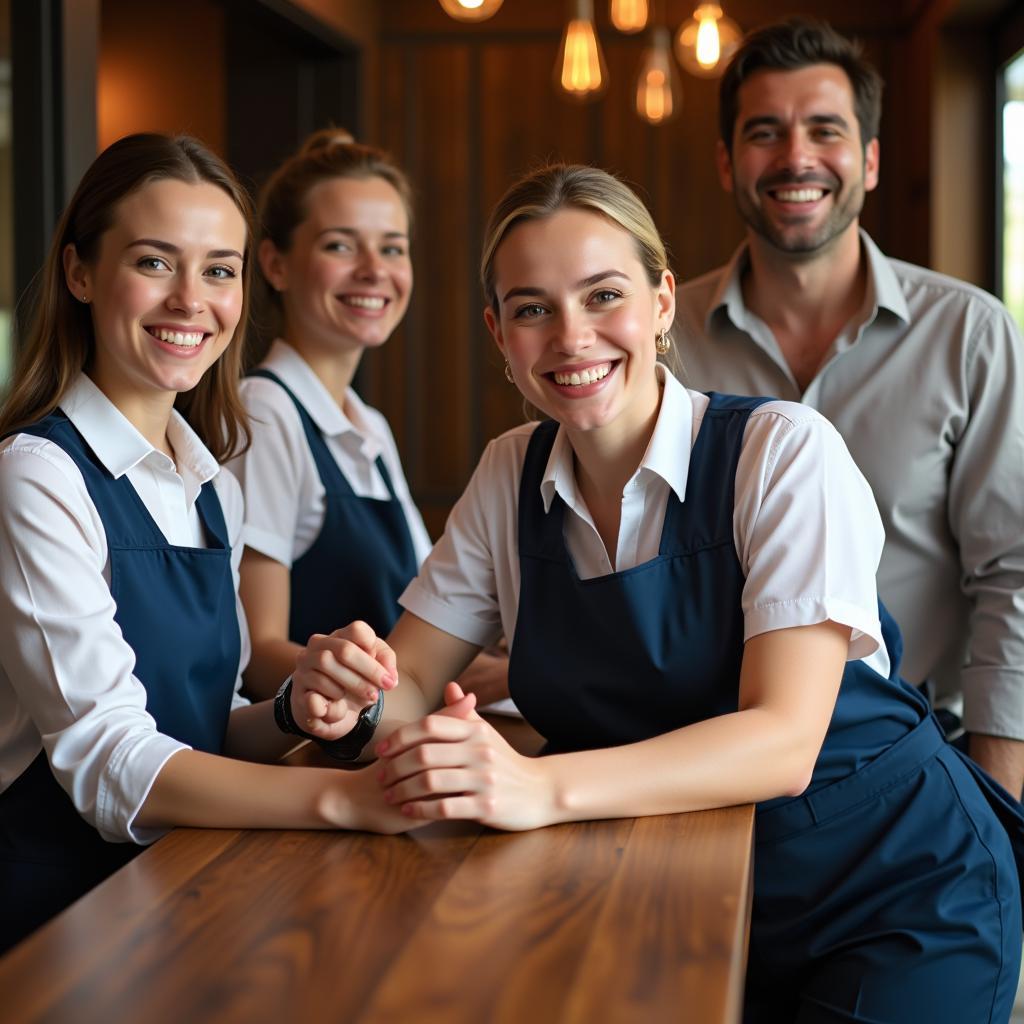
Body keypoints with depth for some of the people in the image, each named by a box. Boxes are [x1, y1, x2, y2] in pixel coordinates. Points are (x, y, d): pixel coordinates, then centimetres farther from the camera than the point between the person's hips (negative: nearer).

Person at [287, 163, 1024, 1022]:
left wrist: (542, 788, -40)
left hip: (894, 893, -4)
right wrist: (347, 695, -23)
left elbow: (783, 743, -27)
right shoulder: (513, 477, -1)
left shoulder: (785, 452, -18)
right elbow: (412, 680, 2)